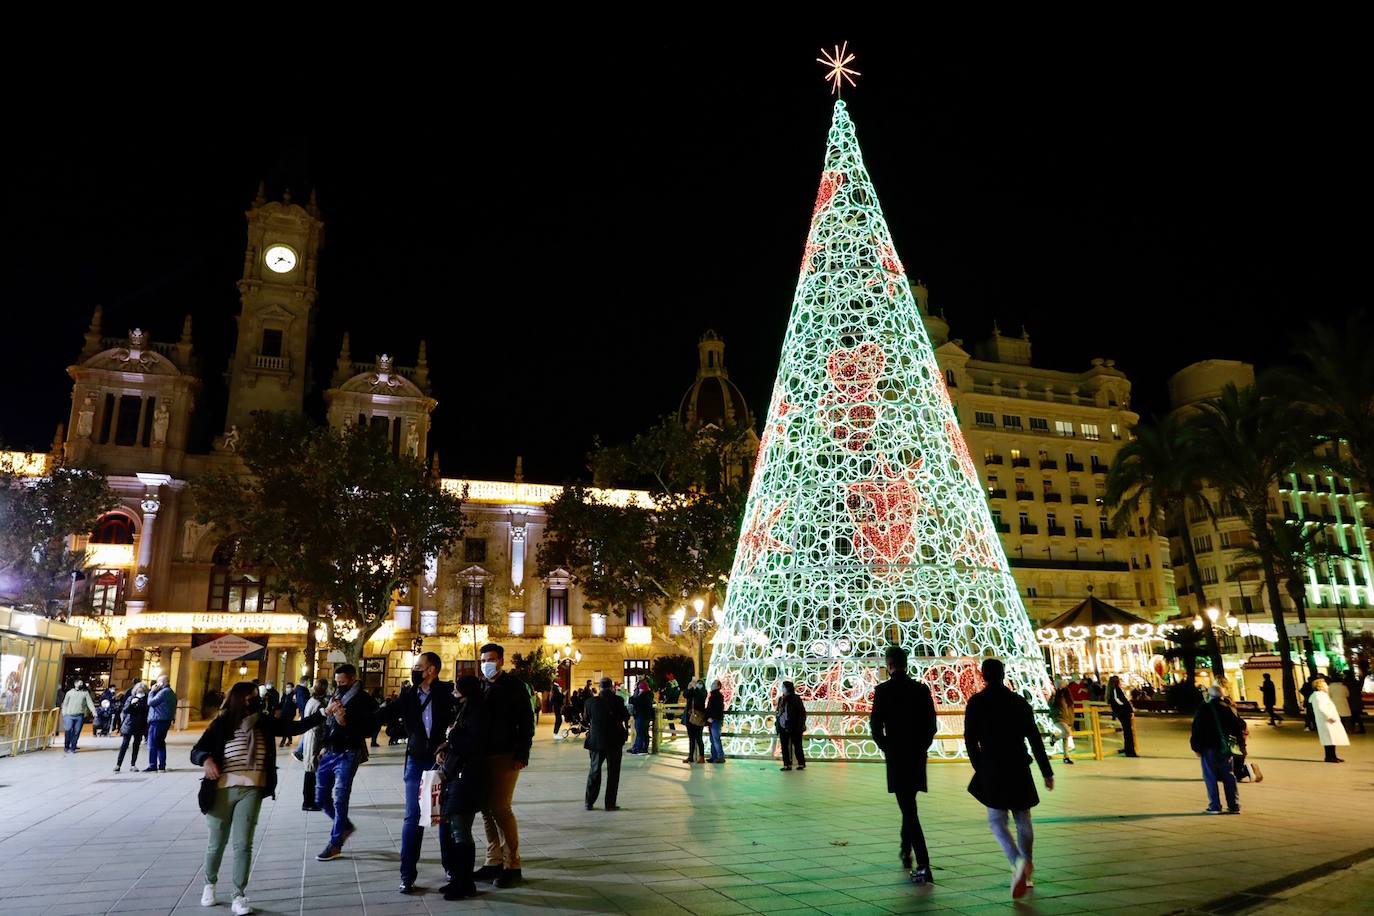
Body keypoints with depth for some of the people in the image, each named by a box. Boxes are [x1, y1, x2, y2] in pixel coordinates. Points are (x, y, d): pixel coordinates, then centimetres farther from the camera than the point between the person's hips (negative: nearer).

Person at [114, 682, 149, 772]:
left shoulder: (145, 700, 2)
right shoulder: (130, 698, 0)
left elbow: (147, 714, 4)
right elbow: (125, 710, -6)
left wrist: (145, 727, -3)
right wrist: (131, 703, -22)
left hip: (139, 727, 1)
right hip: (129, 725, -1)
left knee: (136, 746, 6)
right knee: (124, 745, -3)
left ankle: (133, 765, 12)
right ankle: (118, 764, 3)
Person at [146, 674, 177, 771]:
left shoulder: (164, 692, -16)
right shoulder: (171, 692, 16)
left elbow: (150, 702, -16)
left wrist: (152, 691, -6)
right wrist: (154, 691, 9)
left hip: (157, 721, -10)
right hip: (165, 721, 10)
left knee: (152, 744, -3)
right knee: (160, 743, 14)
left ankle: (153, 766, -2)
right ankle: (162, 766, 15)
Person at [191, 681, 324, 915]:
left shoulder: (264, 721, 2)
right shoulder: (221, 723, -4)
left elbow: (295, 728, -2)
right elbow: (196, 751, -2)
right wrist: (206, 759, -25)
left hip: (251, 790, 1)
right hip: (222, 790, -1)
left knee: (243, 844, 1)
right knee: (217, 843, 15)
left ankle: (239, 896, 11)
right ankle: (209, 885, 40)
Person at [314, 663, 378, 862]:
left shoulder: (364, 700, -9)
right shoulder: (336, 696, 11)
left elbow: (367, 730, -15)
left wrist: (346, 722, -26)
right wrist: (324, 746, 11)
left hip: (347, 754, -7)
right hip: (329, 753, 7)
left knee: (339, 798, -7)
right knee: (321, 798, 12)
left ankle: (335, 844, 5)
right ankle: (345, 826, 32)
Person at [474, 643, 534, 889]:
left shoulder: (514, 686, -4)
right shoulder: (480, 686, 11)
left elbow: (526, 722, -8)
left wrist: (521, 755, -15)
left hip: (505, 756, -6)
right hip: (483, 756, 6)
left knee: (500, 808, -8)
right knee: (487, 809, 9)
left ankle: (512, 866, 3)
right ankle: (494, 862, 21)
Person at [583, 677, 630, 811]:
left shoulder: (591, 701, -3)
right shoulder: (617, 700, -11)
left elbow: (587, 719, 8)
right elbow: (626, 716, 0)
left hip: (596, 740, 3)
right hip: (614, 740, -2)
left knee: (594, 771, 14)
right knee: (613, 772, 7)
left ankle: (589, 802, 16)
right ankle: (610, 803, 7)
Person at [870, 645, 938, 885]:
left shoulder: (883, 690, -10)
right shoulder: (922, 689, 1)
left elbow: (875, 725, -11)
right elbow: (931, 725, 2)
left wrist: (885, 748, 5)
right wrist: (921, 747, 13)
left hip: (896, 757, -5)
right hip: (917, 757, 5)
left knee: (908, 810, -3)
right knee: (909, 805, 24)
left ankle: (923, 865, -10)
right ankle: (906, 851, 36)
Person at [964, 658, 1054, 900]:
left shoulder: (976, 702, -4)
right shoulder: (1020, 701, 4)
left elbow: (970, 739, -2)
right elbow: (1035, 740, 3)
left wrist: (980, 767, 11)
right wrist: (1047, 773, 8)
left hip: (991, 771, -3)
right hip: (1019, 770, 3)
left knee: (997, 822, 3)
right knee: (1023, 820, 16)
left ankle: (1018, 861, -19)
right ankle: (1027, 871, 21)